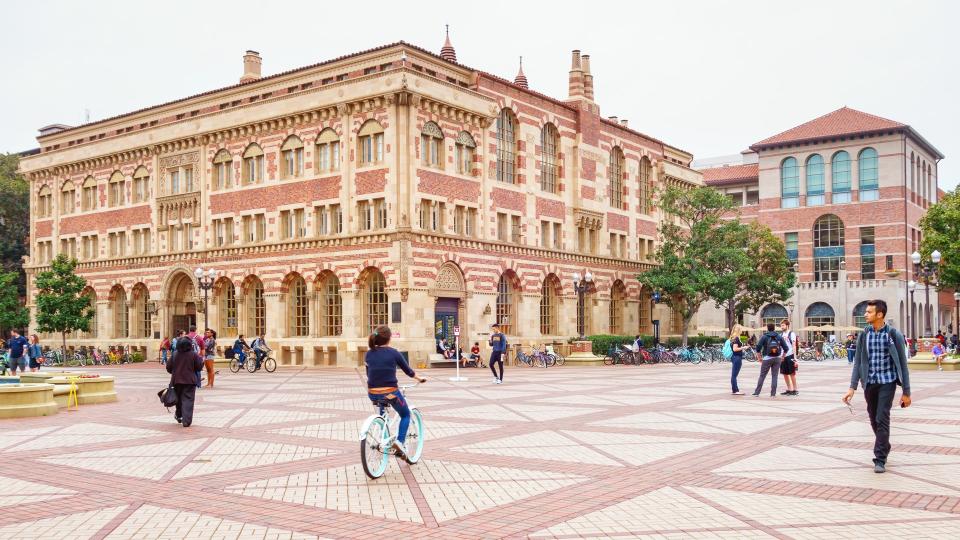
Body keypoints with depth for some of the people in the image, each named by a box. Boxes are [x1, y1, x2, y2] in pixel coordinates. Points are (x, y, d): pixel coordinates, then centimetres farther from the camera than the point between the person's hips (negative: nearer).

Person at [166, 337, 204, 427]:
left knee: (179, 399, 22)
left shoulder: (175, 354, -2)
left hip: (177, 381, 3)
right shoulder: (194, 355, -9)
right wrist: (201, 360, 12)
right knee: (188, 400, -3)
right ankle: (186, 421, -11)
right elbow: (199, 367, -6)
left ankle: (178, 415, 39)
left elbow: (168, 368, 3)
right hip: (190, 381, -3)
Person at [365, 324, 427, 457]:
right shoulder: (394, 353, -6)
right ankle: (400, 441, -2)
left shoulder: (369, 354, 4)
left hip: (373, 394, 4)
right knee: (405, 415, 20)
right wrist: (419, 378, 24)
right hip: (390, 393, -4)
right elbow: (408, 371, 5)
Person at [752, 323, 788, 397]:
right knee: (775, 376, 6)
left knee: (762, 376, 4)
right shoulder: (779, 337, 5)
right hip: (777, 358, 2)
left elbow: (758, 347, -11)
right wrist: (782, 357, 14)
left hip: (767, 358, -2)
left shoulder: (764, 337, -3)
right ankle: (773, 394, 3)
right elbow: (785, 348, 4)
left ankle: (757, 393, 4)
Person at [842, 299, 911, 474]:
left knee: (882, 419, -10)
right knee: (874, 419, 11)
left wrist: (906, 392, -4)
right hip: (869, 383, 4)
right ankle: (884, 447, 34)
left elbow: (902, 364, -4)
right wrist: (852, 387, -3)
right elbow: (858, 362, 5)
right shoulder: (863, 335, 2)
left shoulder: (894, 335, -7)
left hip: (887, 382, -4)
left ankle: (880, 459, -4)